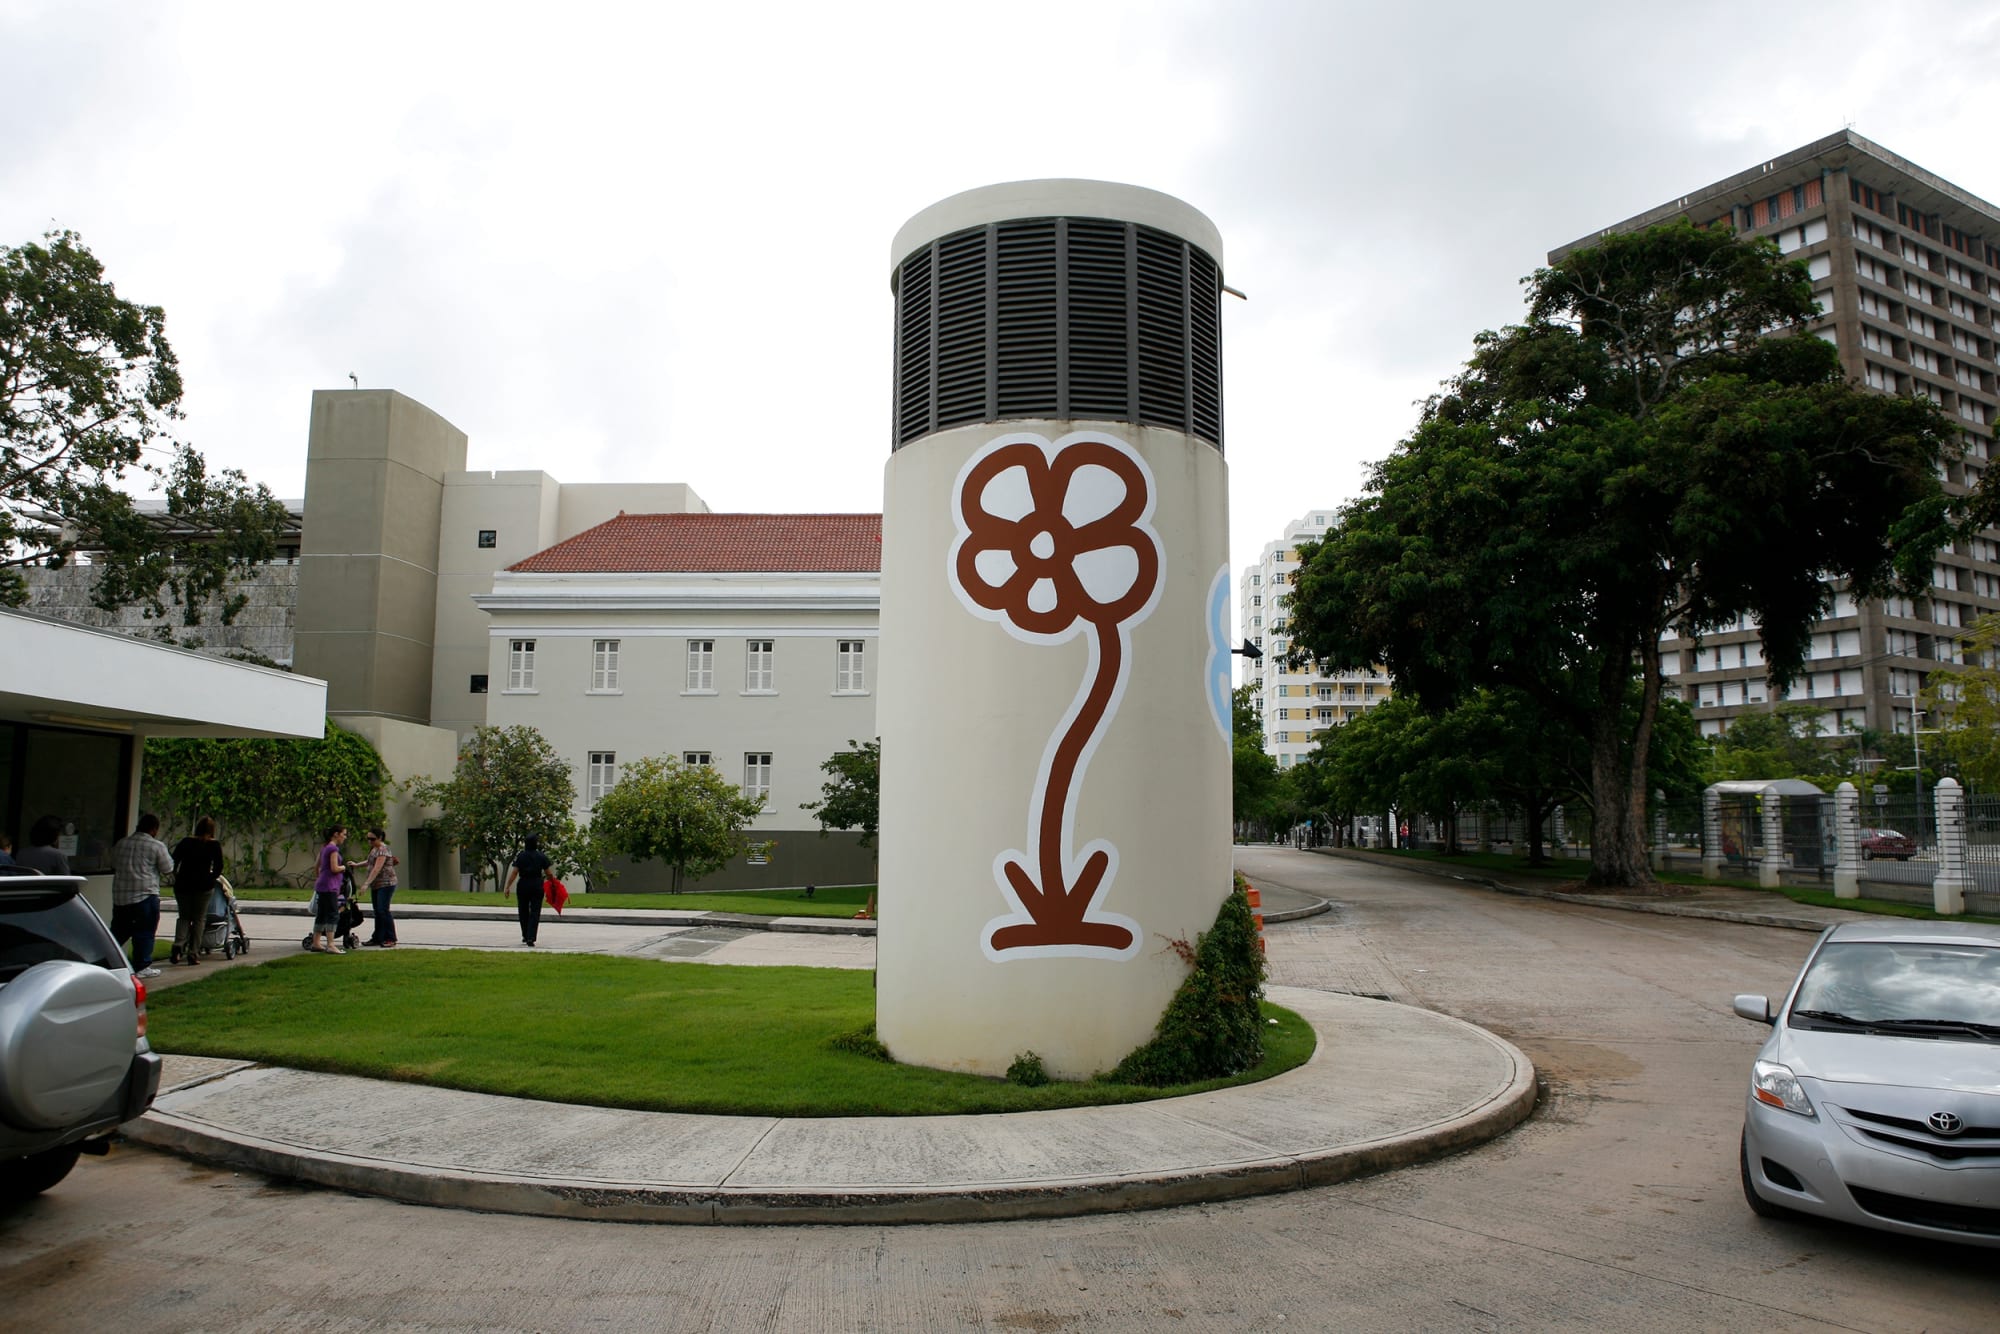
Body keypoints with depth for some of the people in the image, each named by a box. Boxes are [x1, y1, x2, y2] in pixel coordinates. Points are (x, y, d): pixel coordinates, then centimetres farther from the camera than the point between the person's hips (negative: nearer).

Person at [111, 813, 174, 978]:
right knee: (144, 932, 1)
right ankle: (142, 966, 3)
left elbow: (113, 867, 23)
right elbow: (168, 870, -2)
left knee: (119, 930, 16)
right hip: (145, 895, -6)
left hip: (120, 896, 6)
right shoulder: (157, 846, -8)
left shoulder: (120, 844, 10)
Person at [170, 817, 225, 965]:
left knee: (184, 917, 13)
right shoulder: (214, 845, 0)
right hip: (203, 886, -2)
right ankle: (193, 953, 1)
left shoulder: (186, 842, 6)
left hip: (183, 884, 2)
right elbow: (218, 867, -4)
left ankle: (179, 945, -11)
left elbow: (173, 861, 4)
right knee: (199, 919, 6)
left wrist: (177, 877, 17)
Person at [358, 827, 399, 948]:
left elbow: (377, 868, -23)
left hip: (386, 884, -9)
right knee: (377, 912, 10)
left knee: (383, 911, -12)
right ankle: (378, 938, 16)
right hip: (375, 885, 9)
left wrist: (366, 883, -27)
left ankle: (391, 939, -8)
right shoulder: (374, 849, 15)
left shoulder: (383, 849, -15)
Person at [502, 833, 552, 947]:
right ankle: (531, 938, -12)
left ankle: (525, 936, 27)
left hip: (523, 885, 1)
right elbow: (547, 873, 3)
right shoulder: (541, 856, -2)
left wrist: (507, 887, -5)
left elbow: (514, 873, -8)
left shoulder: (521, 856, -3)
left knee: (523, 911, 17)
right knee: (535, 912, 0)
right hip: (537, 885, 0)